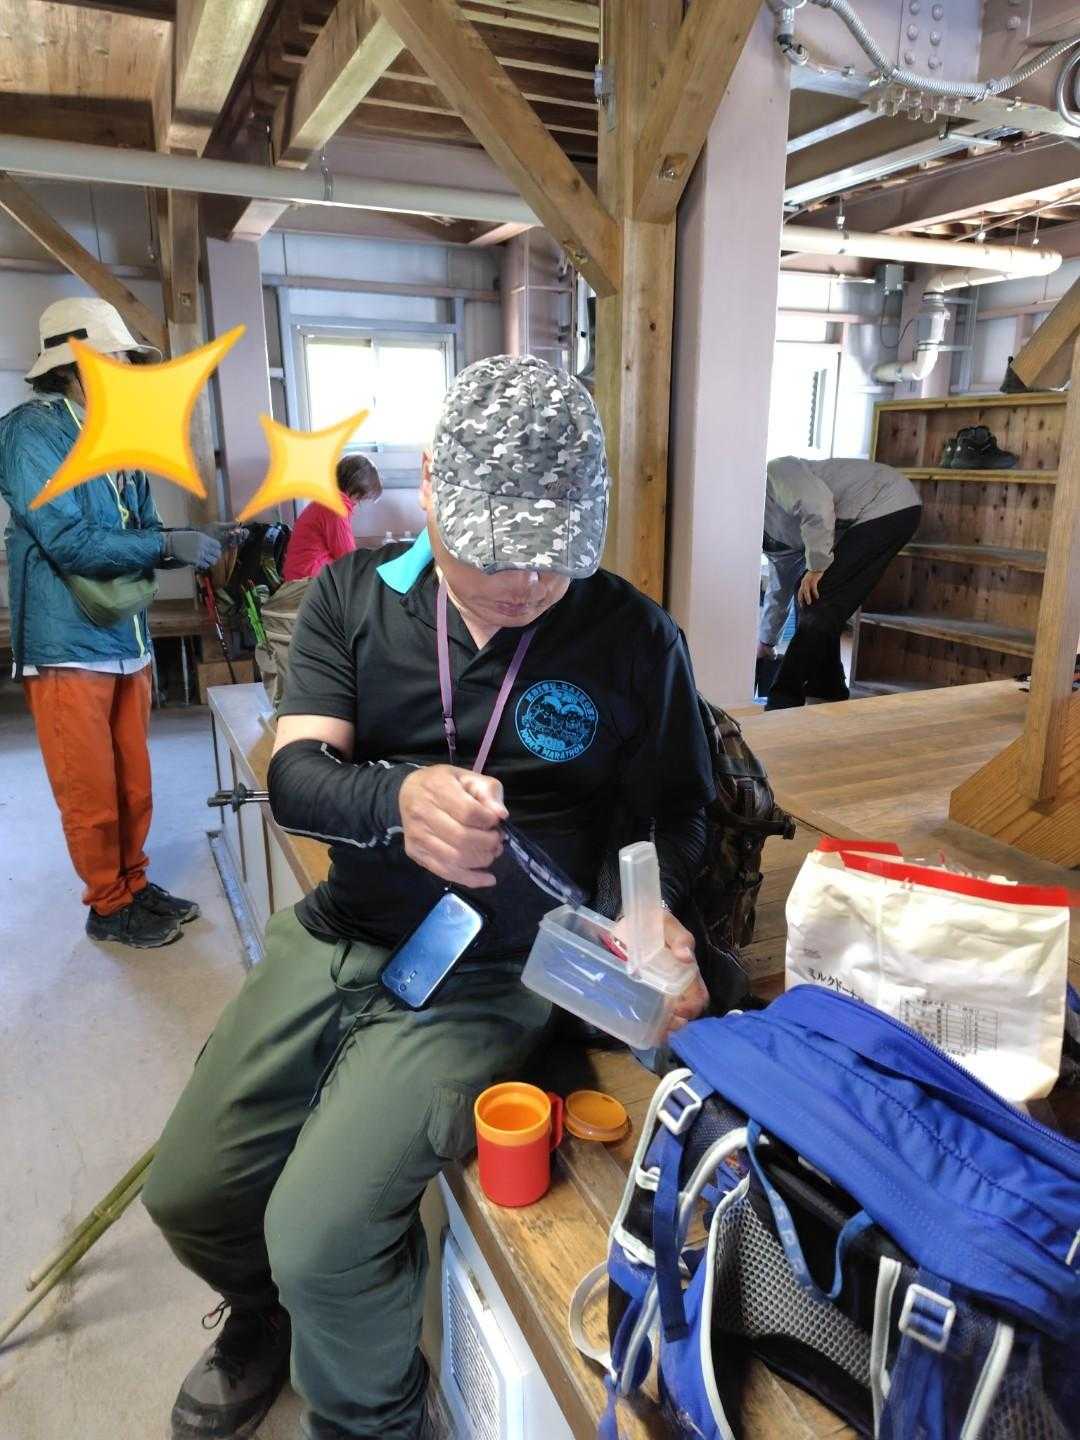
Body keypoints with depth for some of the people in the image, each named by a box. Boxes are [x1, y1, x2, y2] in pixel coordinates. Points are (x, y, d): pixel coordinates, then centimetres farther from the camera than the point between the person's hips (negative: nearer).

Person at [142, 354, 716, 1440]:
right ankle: (268, 1316, 46)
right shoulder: (353, 597, -2)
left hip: (487, 980, -3)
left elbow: (676, 809, 2)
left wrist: (655, 912, -19)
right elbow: (293, 775, -11)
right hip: (335, 940, 4)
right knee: (186, 1195, 8)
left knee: (324, 1234, -16)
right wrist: (399, 799, -33)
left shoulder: (635, 640, -8)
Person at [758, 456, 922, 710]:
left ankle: (785, 699, -8)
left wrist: (817, 567, -20)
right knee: (807, 591, 9)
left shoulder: (772, 475, -10)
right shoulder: (771, 529, 16)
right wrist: (765, 642, 34)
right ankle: (827, 690, 15)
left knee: (818, 602, -13)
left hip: (888, 506, -10)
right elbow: (780, 588, 27)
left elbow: (819, 505, -27)